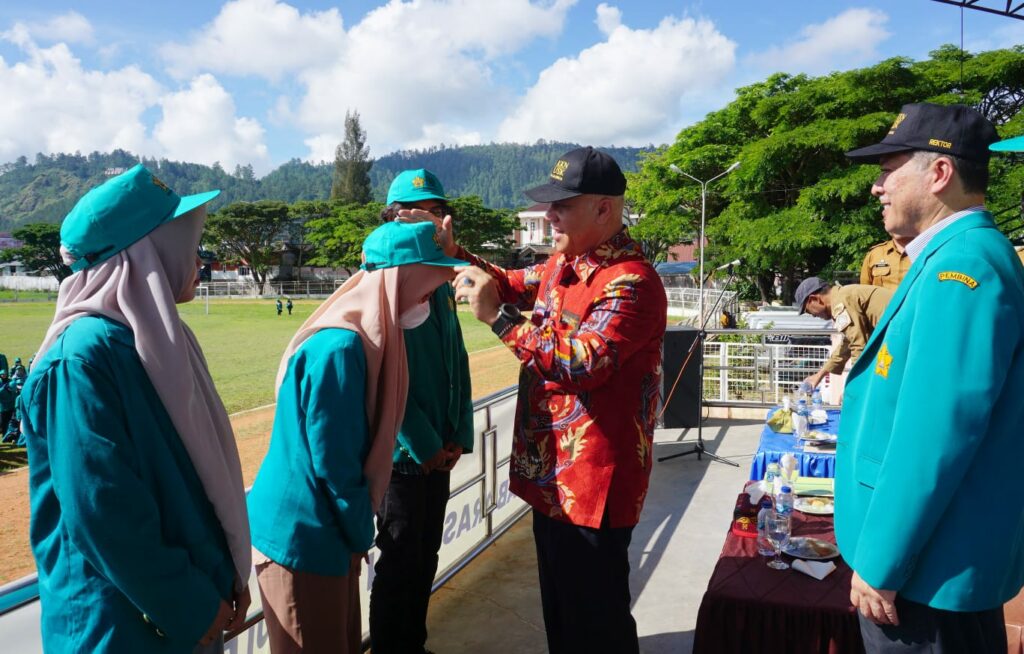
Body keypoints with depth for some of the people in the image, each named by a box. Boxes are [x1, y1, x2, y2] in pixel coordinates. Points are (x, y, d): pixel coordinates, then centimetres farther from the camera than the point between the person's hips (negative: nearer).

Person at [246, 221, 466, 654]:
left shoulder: (363, 335, 5)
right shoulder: (341, 346, -25)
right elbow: (332, 461, -22)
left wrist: (356, 531, 13)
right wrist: (360, 534, -8)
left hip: (323, 530, 9)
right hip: (302, 536, -8)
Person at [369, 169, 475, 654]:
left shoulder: (440, 285, 8)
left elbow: (457, 363, 9)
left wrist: (458, 434, 0)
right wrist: (424, 445, -15)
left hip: (439, 450, 7)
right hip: (402, 451, -7)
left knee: (426, 558, 18)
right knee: (399, 563, 8)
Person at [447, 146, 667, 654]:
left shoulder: (631, 283, -22)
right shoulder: (564, 264, 7)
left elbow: (582, 364, -32)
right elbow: (514, 286, 24)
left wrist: (497, 316, -28)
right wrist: (455, 255, 8)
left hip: (594, 486, -9)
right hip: (552, 477, 9)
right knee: (559, 609, 25)